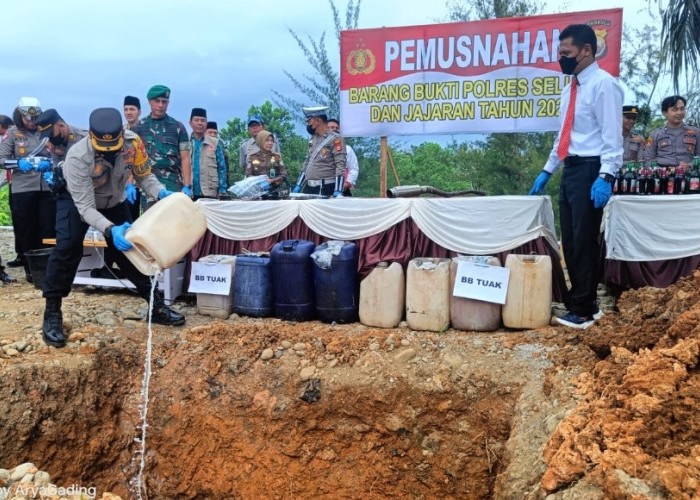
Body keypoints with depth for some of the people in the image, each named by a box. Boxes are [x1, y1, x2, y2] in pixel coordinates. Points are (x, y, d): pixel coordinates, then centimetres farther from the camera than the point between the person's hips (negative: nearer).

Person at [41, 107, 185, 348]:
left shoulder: (133, 142, -30)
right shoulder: (78, 157, -38)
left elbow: (144, 176, -14)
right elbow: (85, 207, -37)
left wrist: (161, 193, -35)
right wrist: (110, 230, -53)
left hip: (114, 201, 4)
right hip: (77, 200, -3)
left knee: (130, 247, 4)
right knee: (67, 248, -21)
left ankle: (157, 305, 15)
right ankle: (52, 314, -8)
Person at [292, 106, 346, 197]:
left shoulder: (335, 139, -8)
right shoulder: (313, 139, 16)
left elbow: (340, 165, -15)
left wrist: (338, 191, -24)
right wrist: (298, 185, 16)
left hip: (325, 189, -7)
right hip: (309, 187, 7)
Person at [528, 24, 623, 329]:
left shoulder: (603, 84, -9)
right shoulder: (571, 89, 17)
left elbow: (612, 135, -15)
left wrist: (606, 176, -24)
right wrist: (547, 171, 21)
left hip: (590, 169, -9)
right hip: (570, 169, 9)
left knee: (584, 240, -3)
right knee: (570, 241, 12)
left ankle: (583, 310, 8)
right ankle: (581, 302, 24)